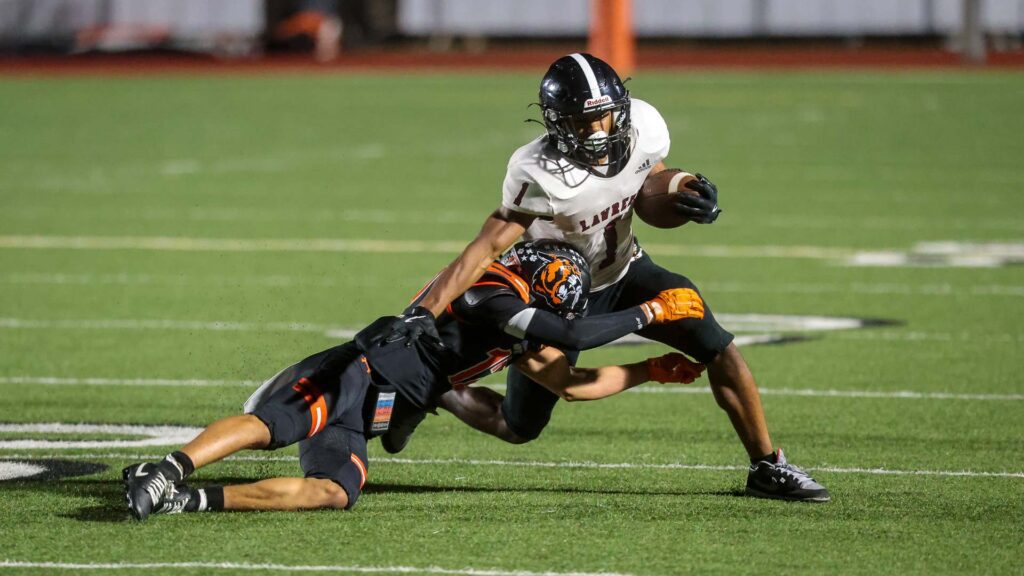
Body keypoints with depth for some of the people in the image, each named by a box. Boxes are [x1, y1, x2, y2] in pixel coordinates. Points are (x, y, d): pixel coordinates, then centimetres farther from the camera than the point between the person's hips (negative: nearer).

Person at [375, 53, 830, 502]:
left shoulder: (643, 127, -18)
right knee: (518, 428, 4)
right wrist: (425, 311, -46)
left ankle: (767, 467, 2)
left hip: (625, 270, 5)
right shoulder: (541, 174, -35)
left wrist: (691, 204, -22)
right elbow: (488, 247, -37)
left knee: (720, 351, -12)